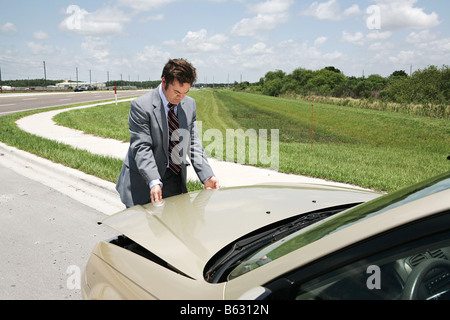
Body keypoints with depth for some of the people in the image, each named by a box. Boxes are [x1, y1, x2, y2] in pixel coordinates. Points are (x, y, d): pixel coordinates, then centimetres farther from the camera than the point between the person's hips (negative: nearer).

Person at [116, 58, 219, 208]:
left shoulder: (190, 104, 4)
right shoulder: (140, 106, -14)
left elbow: (193, 142, 5)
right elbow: (141, 148, -19)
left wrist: (207, 176, -7)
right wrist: (154, 182, -32)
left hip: (174, 182, 4)